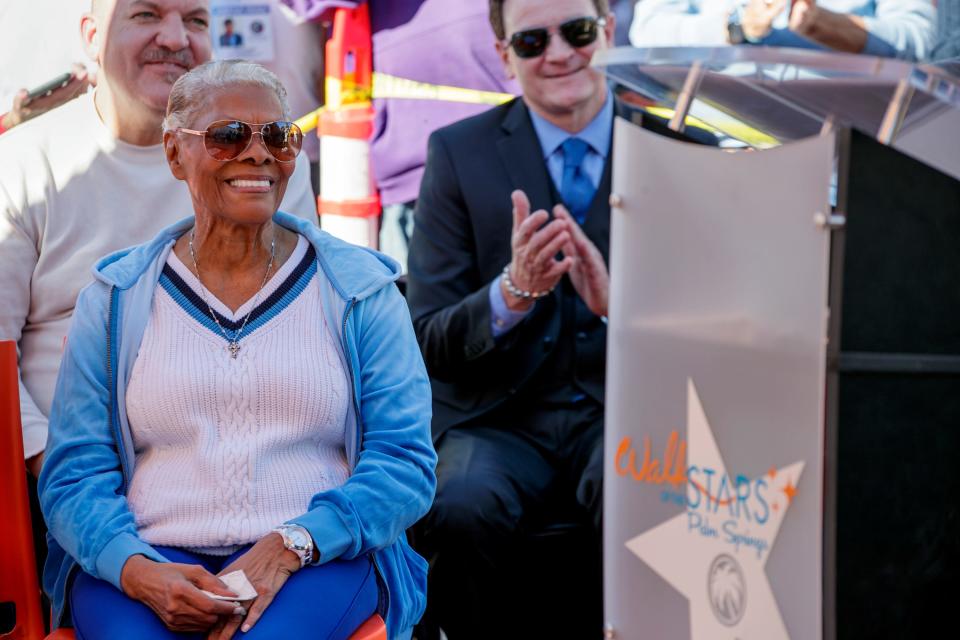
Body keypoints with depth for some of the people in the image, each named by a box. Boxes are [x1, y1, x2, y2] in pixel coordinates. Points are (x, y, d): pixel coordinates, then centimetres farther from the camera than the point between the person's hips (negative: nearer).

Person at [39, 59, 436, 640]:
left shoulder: (361, 291, 9)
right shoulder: (116, 299, 12)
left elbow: (406, 461, 1)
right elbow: (73, 473, 7)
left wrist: (289, 546, -15)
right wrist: (136, 569, -14)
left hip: (319, 563, -1)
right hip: (150, 563, 1)